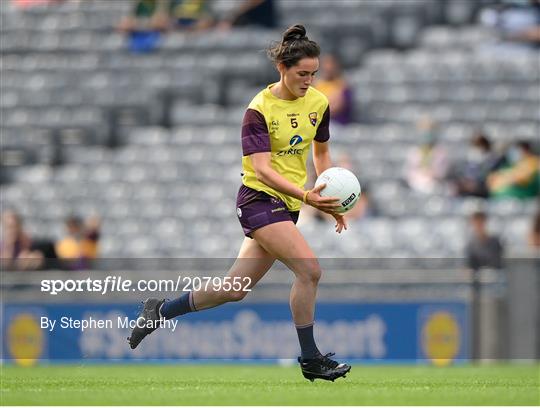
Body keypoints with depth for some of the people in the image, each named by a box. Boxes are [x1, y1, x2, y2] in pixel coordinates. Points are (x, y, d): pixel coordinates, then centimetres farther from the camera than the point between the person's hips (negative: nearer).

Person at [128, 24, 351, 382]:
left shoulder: (318, 103, 3)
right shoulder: (259, 109, -16)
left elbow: (321, 152, 20)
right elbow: (262, 168, -23)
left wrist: (332, 201, 12)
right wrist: (307, 196, -35)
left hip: (287, 206, 7)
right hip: (259, 200, -7)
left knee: (234, 289, 9)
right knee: (309, 269, -22)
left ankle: (161, 311, 28)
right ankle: (310, 359, -10)